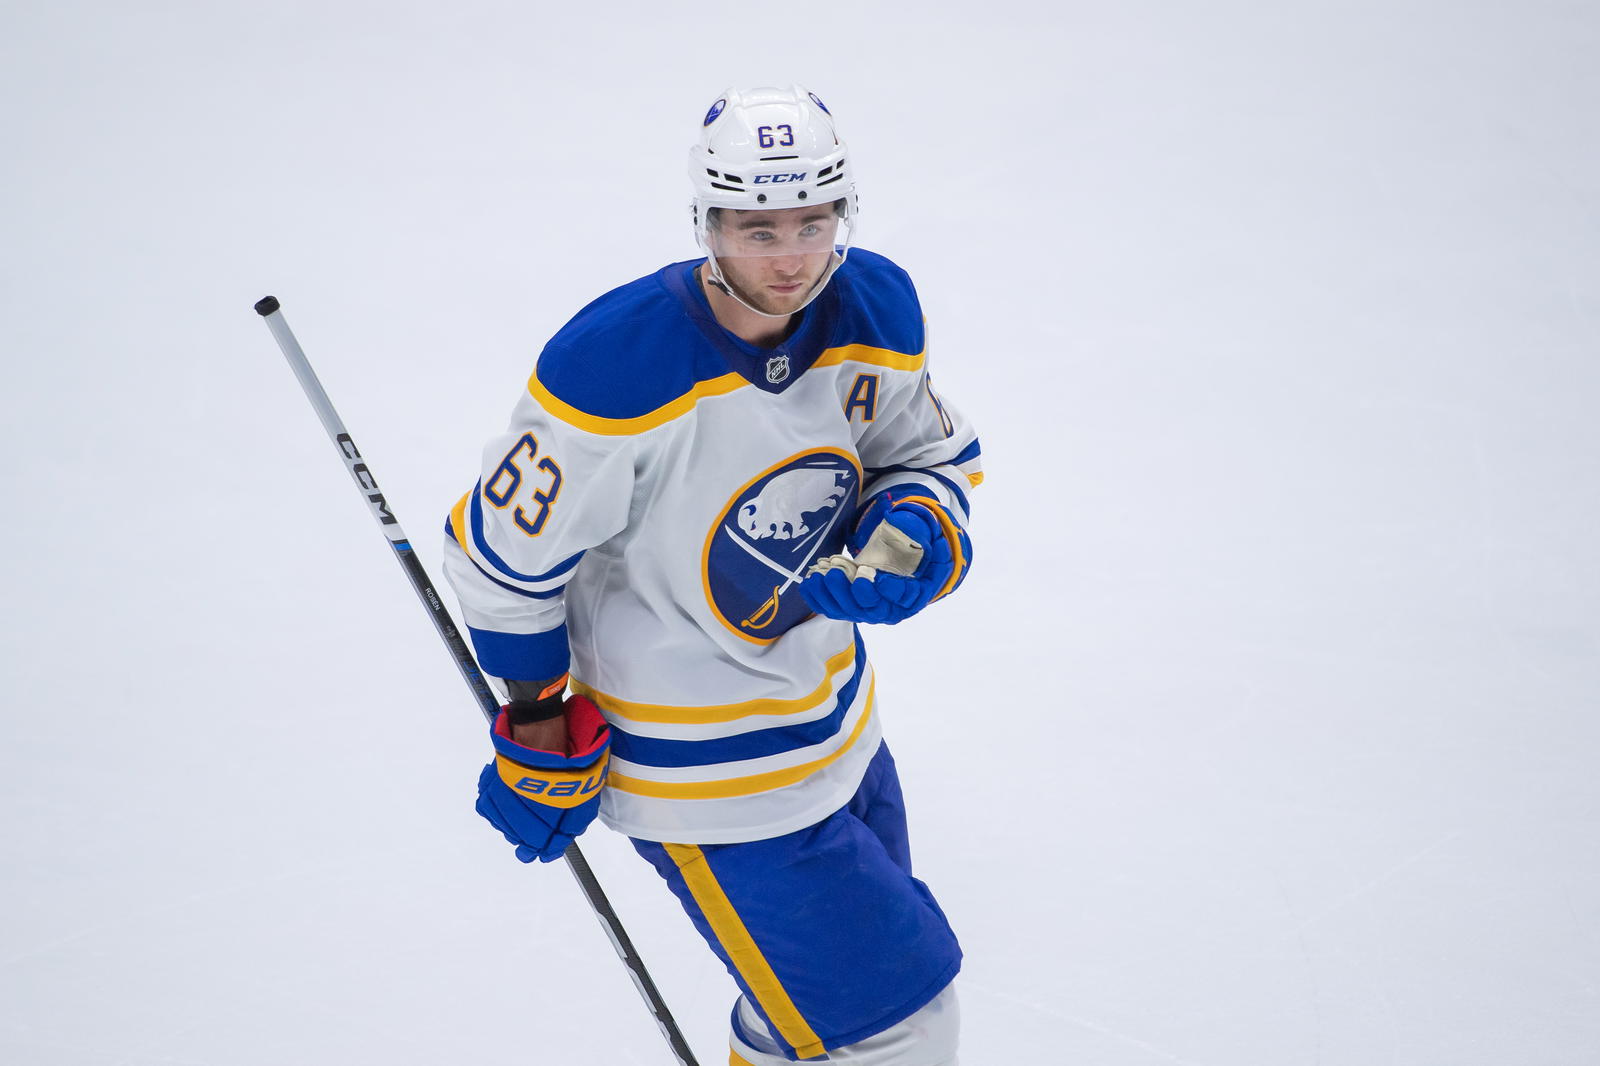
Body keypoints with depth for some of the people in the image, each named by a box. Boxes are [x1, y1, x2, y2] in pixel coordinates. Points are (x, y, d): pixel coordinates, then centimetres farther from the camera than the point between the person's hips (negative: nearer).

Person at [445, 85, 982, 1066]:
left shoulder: (874, 310, -9)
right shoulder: (619, 366, -28)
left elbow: (932, 453, 7)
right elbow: (505, 552, -17)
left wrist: (913, 533, -15)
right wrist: (540, 731, -7)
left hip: (833, 710, 7)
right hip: (700, 768, -7)